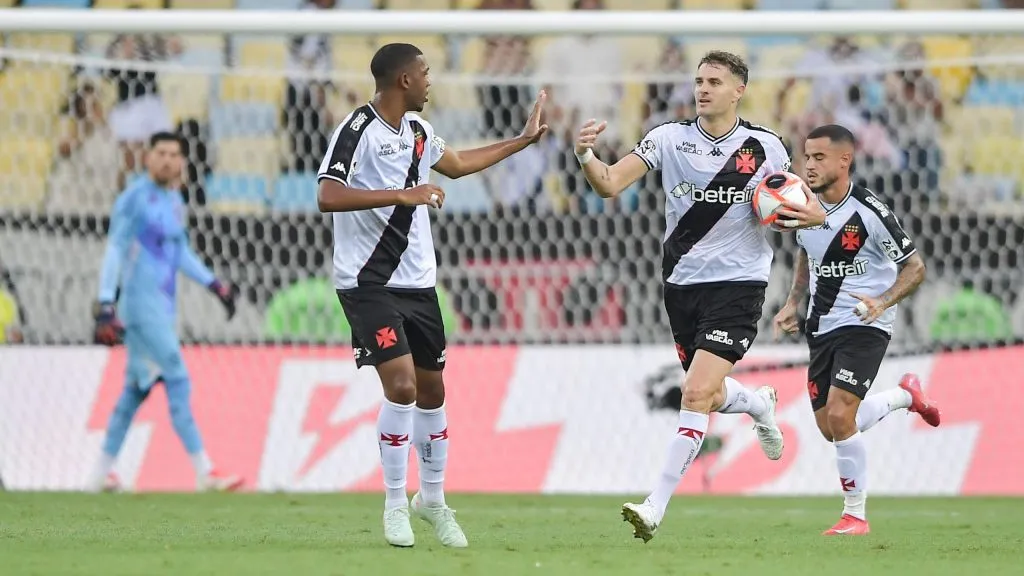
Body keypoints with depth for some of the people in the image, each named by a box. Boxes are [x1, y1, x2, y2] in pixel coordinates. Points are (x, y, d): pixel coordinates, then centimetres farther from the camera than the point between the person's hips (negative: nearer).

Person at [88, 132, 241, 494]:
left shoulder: (175, 200, 14)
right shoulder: (134, 198, -10)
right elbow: (114, 250, -11)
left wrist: (214, 285, 16)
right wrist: (105, 306, -17)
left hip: (164, 306, 8)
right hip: (141, 302, -8)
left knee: (137, 388, 11)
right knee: (177, 380, -13)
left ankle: (102, 473, 18)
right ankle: (203, 473, -15)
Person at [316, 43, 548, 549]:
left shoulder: (416, 129, 11)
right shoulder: (358, 131, -15)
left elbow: (457, 164, 30)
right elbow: (328, 197, -27)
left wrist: (524, 140, 34)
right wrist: (401, 194, -31)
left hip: (417, 282, 8)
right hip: (369, 284, -8)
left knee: (431, 390, 12)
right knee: (401, 386, -18)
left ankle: (432, 497, 30)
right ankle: (395, 505, -4)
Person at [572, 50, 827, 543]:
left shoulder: (765, 147, -3)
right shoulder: (669, 138, -2)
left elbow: (800, 203, 12)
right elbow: (610, 184, -11)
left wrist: (812, 214, -11)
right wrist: (586, 157, -32)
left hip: (737, 284, -3)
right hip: (682, 283, 3)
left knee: (697, 394, -16)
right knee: (707, 394, 15)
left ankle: (657, 506, -15)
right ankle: (757, 403, 53)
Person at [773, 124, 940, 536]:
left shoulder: (870, 213, -18)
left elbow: (915, 268, -10)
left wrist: (883, 302, -26)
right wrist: (792, 304, 10)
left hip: (865, 326, -7)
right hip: (822, 328, 7)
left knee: (839, 416, -20)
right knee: (829, 426, 9)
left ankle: (856, 515, -5)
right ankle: (905, 395, 36)